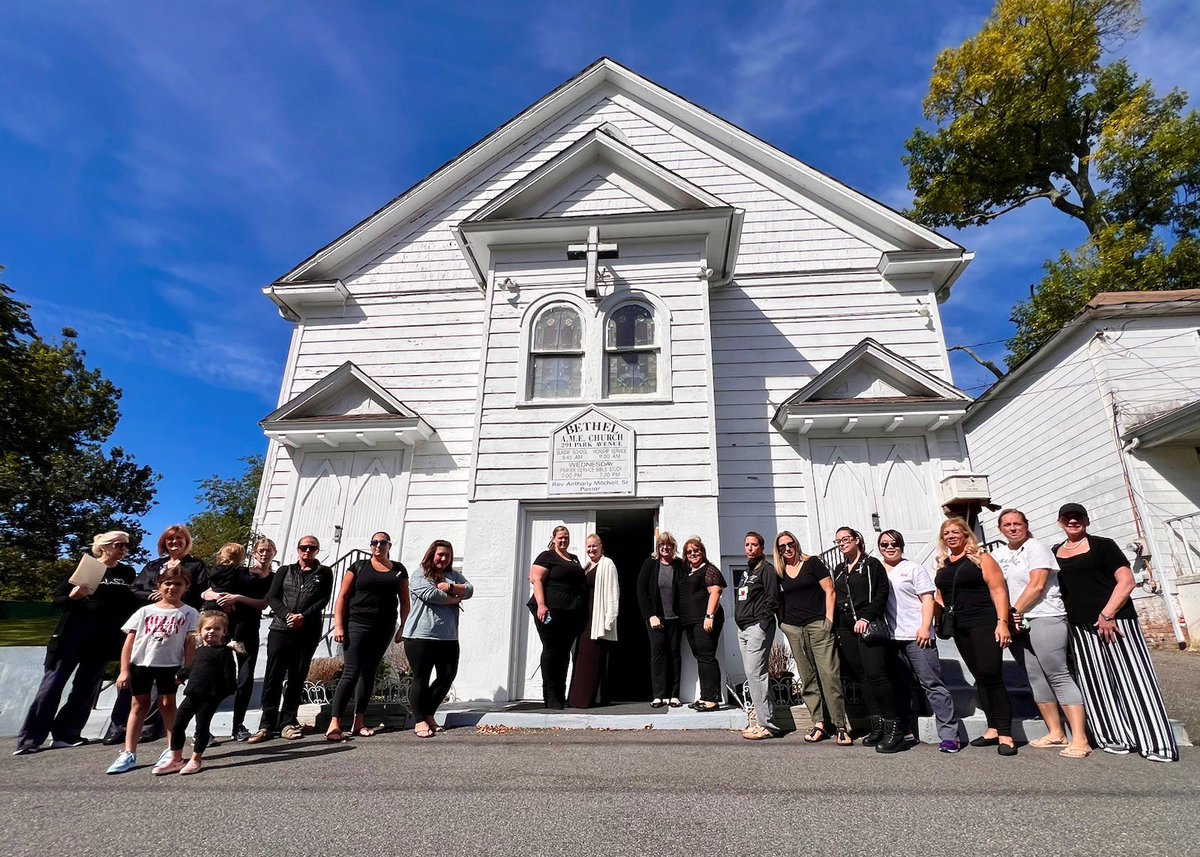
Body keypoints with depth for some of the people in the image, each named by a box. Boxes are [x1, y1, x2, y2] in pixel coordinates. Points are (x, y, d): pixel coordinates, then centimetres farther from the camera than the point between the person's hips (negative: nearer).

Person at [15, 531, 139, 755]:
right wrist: (72, 596, -19)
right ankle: (30, 738, 7)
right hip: (74, 632, -2)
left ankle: (66, 735, 13)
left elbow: (131, 604, 10)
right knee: (54, 681, -1)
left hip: (103, 637, 2)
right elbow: (57, 598, 2)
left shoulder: (128, 573, 8)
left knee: (86, 686, 5)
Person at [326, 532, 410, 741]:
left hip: (384, 628, 3)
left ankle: (359, 723, 16)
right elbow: (342, 597, 0)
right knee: (351, 672, -9)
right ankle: (334, 724, -8)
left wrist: (403, 627, 4)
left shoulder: (399, 570, 10)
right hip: (357, 625, -3)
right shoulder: (359, 567, 4)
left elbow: (404, 601, 12)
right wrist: (338, 625, -8)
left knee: (369, 673, 9)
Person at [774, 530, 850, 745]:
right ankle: (819, 723, 12)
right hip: (793, 629, 4)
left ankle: (841, 725, -2)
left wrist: (829, 619, -9)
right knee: (807, 678, 6)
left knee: (829, 674, -8)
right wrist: (781, 622, 9)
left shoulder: (812, 563, 1)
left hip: (818, 624, -4)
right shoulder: (780, 572, 12)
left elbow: (829, 591, -3)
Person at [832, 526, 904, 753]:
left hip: (869, 626, -6)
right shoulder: (839, 570, 18)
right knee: (863, 677, 5)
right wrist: (836, 625, 11)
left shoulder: (871, 564, 1)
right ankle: (877, 726, 12)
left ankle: (893, 728, -6)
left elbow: (882, 592, -7)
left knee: (876, 674, -13)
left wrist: (866, 618, -16)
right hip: (846, 629, 6)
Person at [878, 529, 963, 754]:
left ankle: (950, 735, 0)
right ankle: (905, 731, 20)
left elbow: (927, 599, -2)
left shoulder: (914, 568, 3)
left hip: (916, 636, -4)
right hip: (891, 638, 4)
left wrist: (925, 628, -12)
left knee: (932, 684, -5)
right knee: (901, 687, 11)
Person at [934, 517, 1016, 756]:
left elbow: (998, 590, -10)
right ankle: (993, 728, 17)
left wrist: (1002, 622, -18)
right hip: (960, 628, 6)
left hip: (984, 623, -6)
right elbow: (941, 597, 21)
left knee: (991, 676, -10)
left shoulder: (980, 558, -3)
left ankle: (1005, 734, -4)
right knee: (980, 678, 10)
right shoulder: (943, 564, 14)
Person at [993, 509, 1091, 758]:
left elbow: (1036, 586, -12)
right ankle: (1056, 733, 15)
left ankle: (1080, 739, -8)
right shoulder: (998, 553, 14)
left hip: (1044, 618, -7)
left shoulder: (1036, 548, -4)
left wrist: (1015, 612, -10)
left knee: (1059, 676, -9)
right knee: (1035, 677, 8)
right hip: (1017, 623, 7)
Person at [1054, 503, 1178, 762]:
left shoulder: (1102, 545, -1)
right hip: (1080, 627, 5)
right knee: (1097, 683, 6)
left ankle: (1157, 743, 5)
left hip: (1114, 619, -5)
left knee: (1133, 678, -3)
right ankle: (1116, 739, 15)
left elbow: (1126, 581, -9)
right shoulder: (1054, 553, 12)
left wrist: (1107, 614, -17)